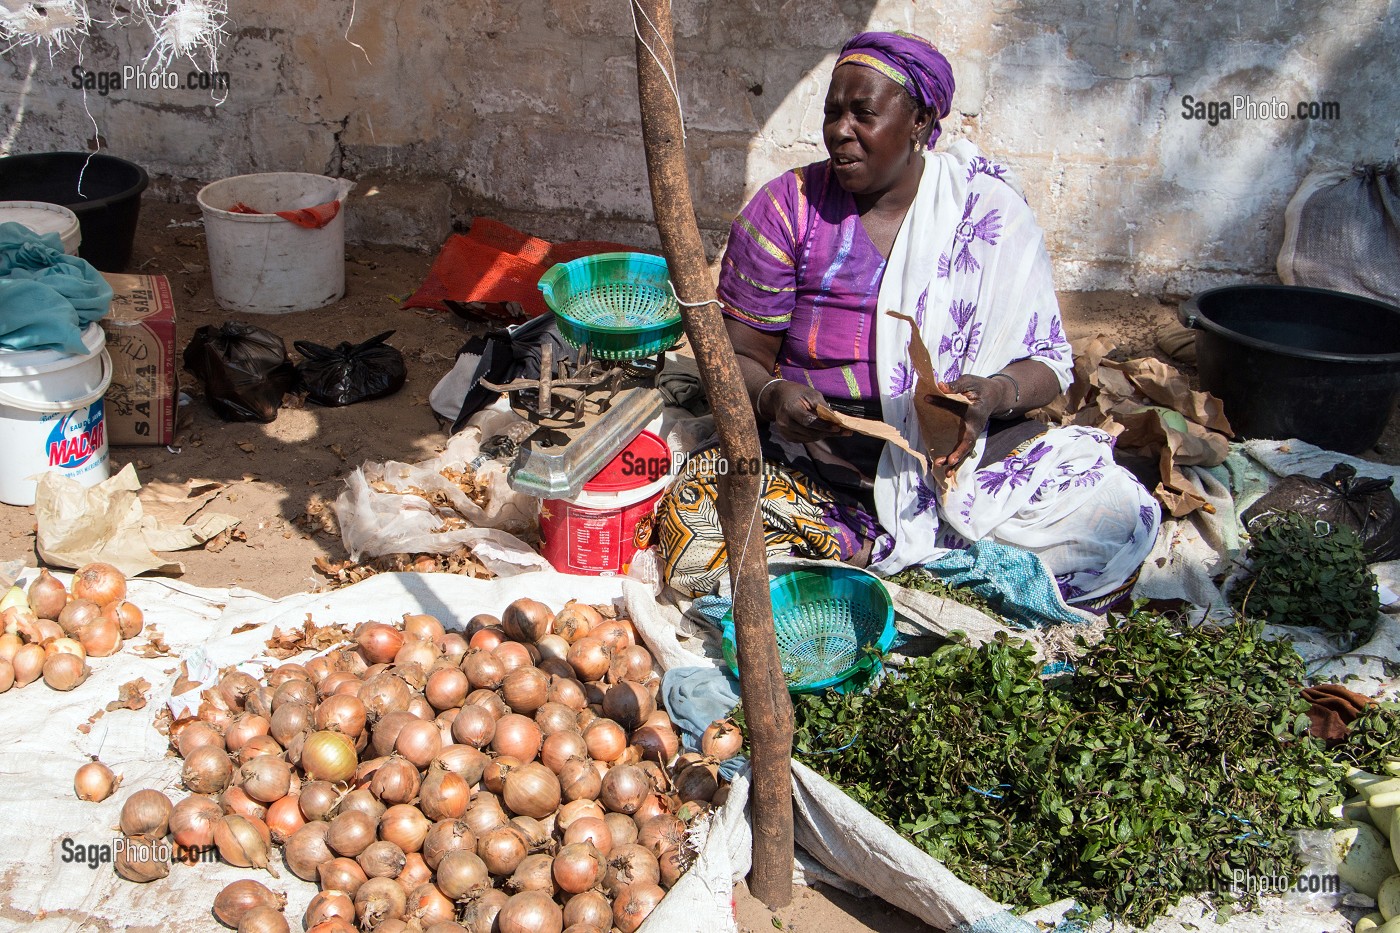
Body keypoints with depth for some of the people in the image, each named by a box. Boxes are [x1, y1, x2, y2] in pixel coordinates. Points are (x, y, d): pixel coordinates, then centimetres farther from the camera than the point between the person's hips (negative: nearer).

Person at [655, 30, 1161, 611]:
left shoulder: (989, 211, 0)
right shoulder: (788, 207, -1)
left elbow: (1048, 361, 0)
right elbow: (738, 356, 1)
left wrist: (995, 393, -23)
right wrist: (773, 397, -22)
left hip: (961, 457, 0)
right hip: (816, 464, 0)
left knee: (1120, 518, -24)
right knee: (690, 528, -29)